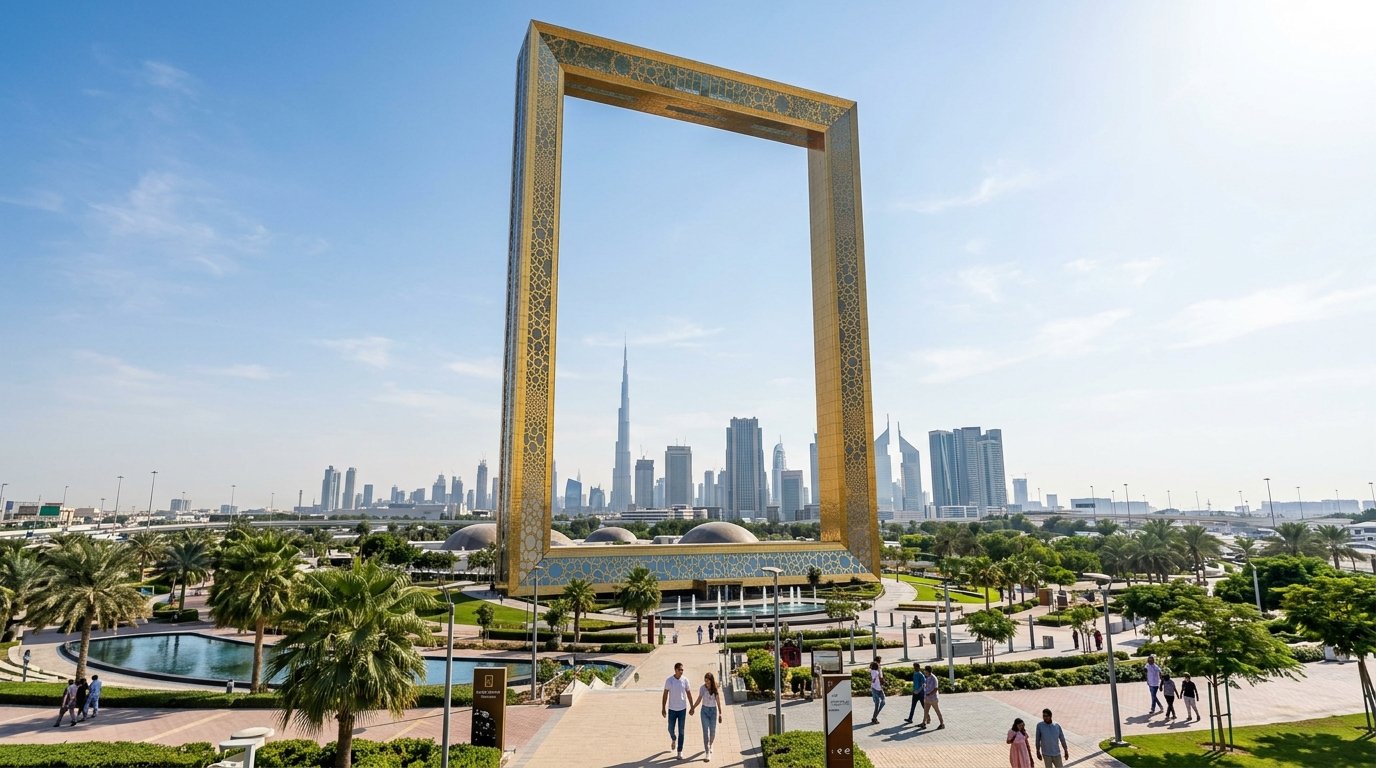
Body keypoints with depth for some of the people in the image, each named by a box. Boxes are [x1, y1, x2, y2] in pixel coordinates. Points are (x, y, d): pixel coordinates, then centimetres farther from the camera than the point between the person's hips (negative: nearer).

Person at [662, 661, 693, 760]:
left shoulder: (685, 680, -7)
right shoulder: (669, 680, -11)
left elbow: (689, 694, 3)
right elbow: (665, 695, -5)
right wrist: (663, 708, -6)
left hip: (682, 709, 0)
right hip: (672, 709, 0)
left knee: (681, 731, 4)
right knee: (671, 729, 10)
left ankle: (680, 751, 15)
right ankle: (673, 739, 44)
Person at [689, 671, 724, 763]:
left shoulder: (715, 689, -7)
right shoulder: (702, 688, -8)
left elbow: (718, 702, -1)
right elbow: (699, 700, 3)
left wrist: (720, 714, 0)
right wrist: (692, 708, -4)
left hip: (713, 710, 1)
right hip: (705, 710, -1)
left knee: (713, 731, 10)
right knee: (706, 732, -7)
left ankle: (710, 746, 40)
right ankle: (707, 753, -5)